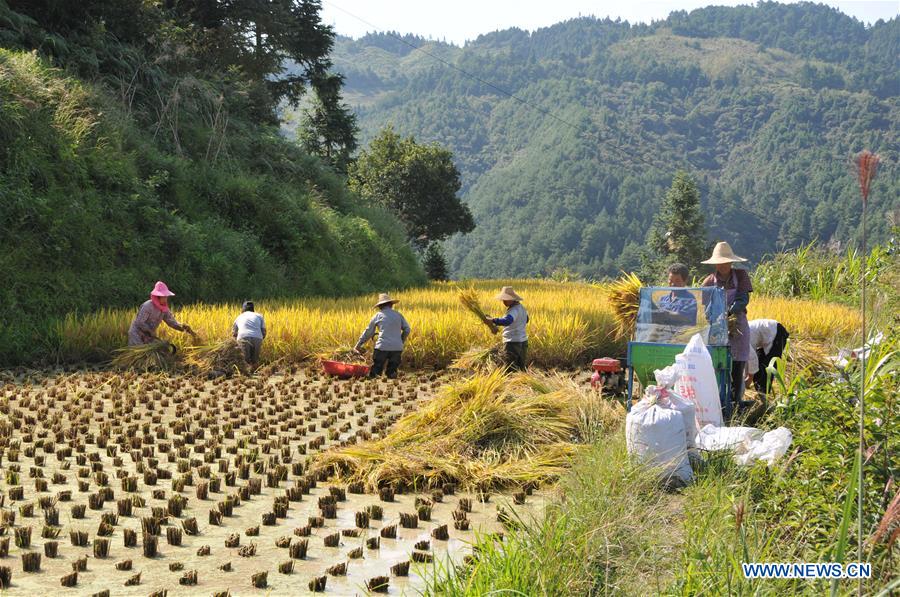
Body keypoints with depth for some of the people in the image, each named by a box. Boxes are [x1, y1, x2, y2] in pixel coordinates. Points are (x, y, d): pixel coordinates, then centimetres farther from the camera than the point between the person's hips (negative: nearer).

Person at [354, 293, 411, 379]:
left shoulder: (378, 315, 11)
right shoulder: (398, 315, 14)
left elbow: (368, 332, 18)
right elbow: (407, 329, 10)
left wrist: (359, 344, 28)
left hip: (382, 347, -2)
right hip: (397, 348, 2)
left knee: (374, 372, 2)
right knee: (392, 373, 9)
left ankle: (374, 377, -25)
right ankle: (392, 375, -19)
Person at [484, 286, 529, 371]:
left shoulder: (514, 310, -19)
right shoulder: (521, 308, 13)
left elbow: (506, 321, -38)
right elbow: (526, 320, 32)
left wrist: (490, 320, -39)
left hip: (513, 343, -10)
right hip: (523, 341, 10)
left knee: (510, 370, -9)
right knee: (521, 369, 15)